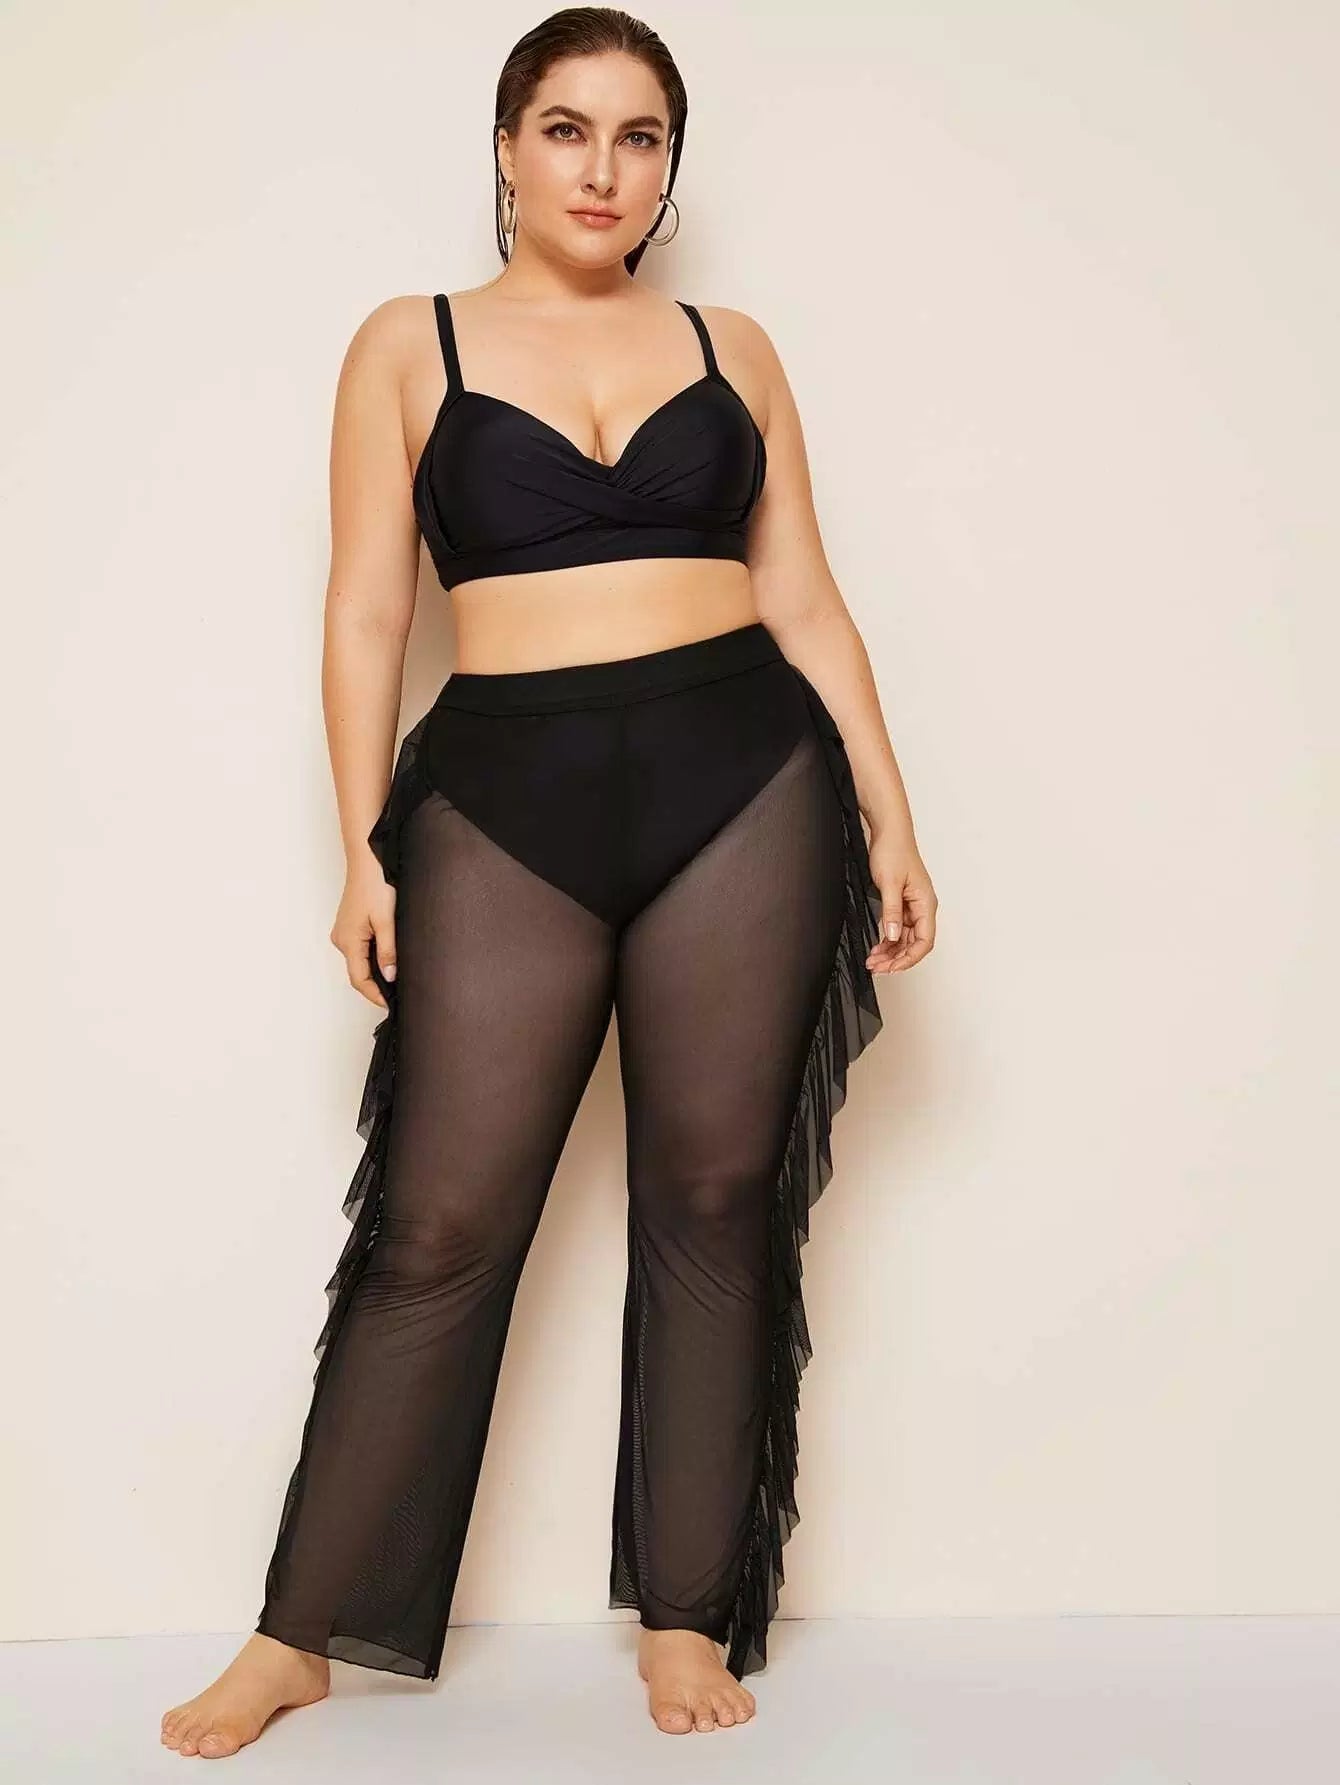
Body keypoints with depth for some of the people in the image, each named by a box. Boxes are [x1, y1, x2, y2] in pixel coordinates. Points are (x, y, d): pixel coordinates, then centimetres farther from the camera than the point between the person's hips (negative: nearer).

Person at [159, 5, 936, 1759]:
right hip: (504, 796, -1)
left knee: (719, 1195, 4)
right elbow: (368, 609, 4)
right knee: (441, 1221, 0)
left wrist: (888, 820, 5)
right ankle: (306, 1631, 15)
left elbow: (804, 598, 11)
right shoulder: (410, 345, 9)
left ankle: (689, 1616, 19)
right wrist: (362, 846, -2)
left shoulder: (732, 348, 13)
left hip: (742, 779, 2)